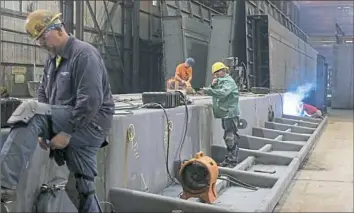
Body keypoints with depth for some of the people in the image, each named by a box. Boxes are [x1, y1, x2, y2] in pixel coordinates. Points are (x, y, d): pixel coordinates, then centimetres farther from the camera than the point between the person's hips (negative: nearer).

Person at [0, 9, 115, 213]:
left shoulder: (84, 54, -10)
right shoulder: (53, 58, 17)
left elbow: (91, 101, -21)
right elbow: (43, 94, 21)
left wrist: (67, 133, -21)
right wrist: (42, 129, 4)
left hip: (91, 124, -9)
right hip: (71, 127, 9)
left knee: (29, 111, -25)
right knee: (84, 189, 7)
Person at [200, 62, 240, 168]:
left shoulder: (228, 81, -11)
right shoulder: (219, 81, 20)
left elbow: (223, 92, -29)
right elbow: (213, 93, 14)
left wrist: (208, 90, -36)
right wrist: (212, 85, -5)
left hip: (231, 113, -10)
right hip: (225, 113, 10)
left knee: (231, 138, -9)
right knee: (227, 137, 16)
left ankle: (232, 161, -7)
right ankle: (228, 159, 24)